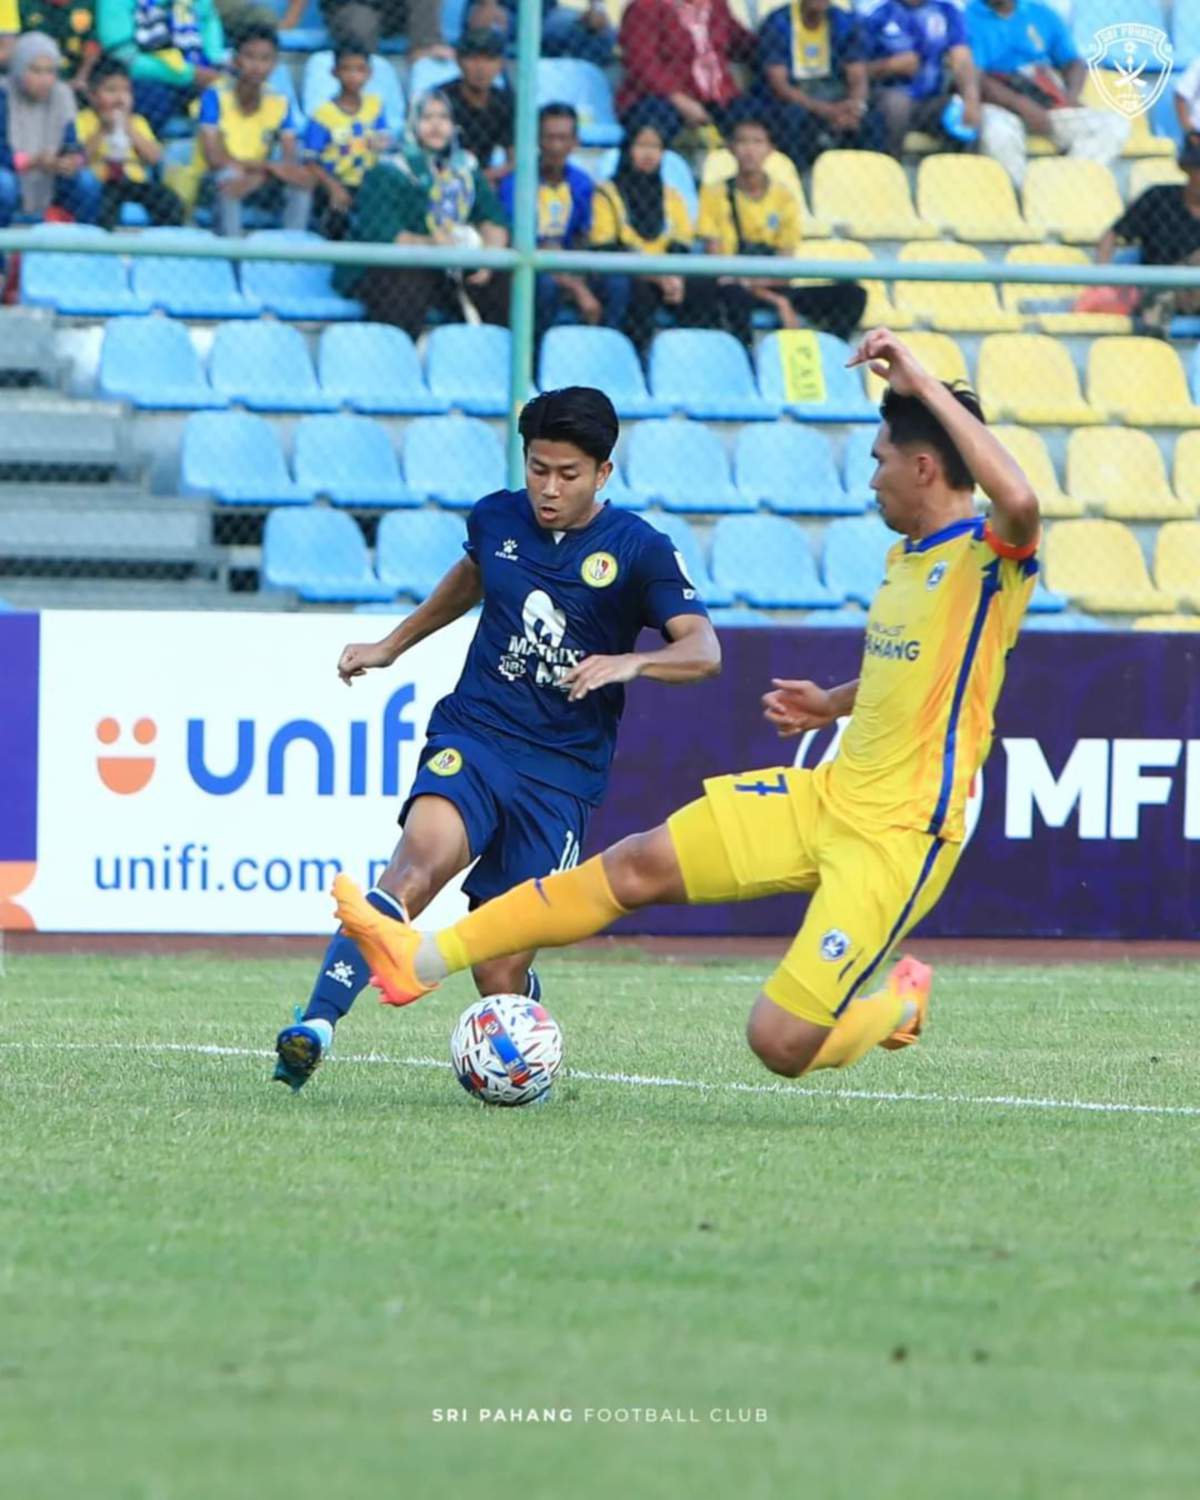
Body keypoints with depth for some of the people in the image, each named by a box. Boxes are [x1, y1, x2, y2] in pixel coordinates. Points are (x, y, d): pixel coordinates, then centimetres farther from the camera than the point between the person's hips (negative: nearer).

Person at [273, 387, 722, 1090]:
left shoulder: (639, 549, -4)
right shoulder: (497, 519, 7)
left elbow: (704, 651, -12)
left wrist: (628, 663, -30)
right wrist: (393, 644, 37)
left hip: (563, 772, -1)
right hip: (474, 737, 1)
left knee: (501, 972, -4)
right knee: (421, 858, -32)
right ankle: (316, 1026, -44)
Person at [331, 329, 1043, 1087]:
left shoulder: (988, 558, -15)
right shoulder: (905, 558, 14)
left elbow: (1021, 501, -40)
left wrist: (923, 383, -35)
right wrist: (835, 704, 20)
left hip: (900, 835, -8)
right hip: (830, 796, 8)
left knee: (781, 1043, -13)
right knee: (641, 862, 2)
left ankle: (897, 1003, 20)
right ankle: (424, 959, 7)